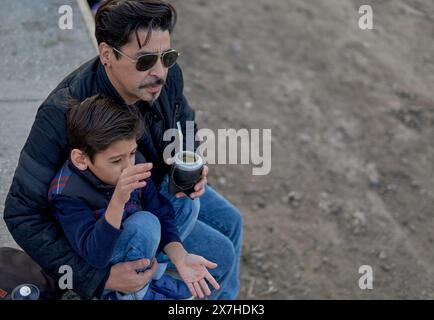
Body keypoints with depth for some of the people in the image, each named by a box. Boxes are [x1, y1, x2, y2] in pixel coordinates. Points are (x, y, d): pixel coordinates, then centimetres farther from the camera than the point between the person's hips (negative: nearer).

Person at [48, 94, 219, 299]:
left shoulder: (132, 164, -15)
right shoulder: (66, 194, -32)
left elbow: (160, 212, -9)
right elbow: (94, 255, -40)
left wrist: (180, 257, -23)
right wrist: (118, 200, -53)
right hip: (94, 271, -6)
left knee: (188, 201, -2)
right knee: (145, 223, -32)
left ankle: (152, 273, 4)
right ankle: (132, 293, -6)